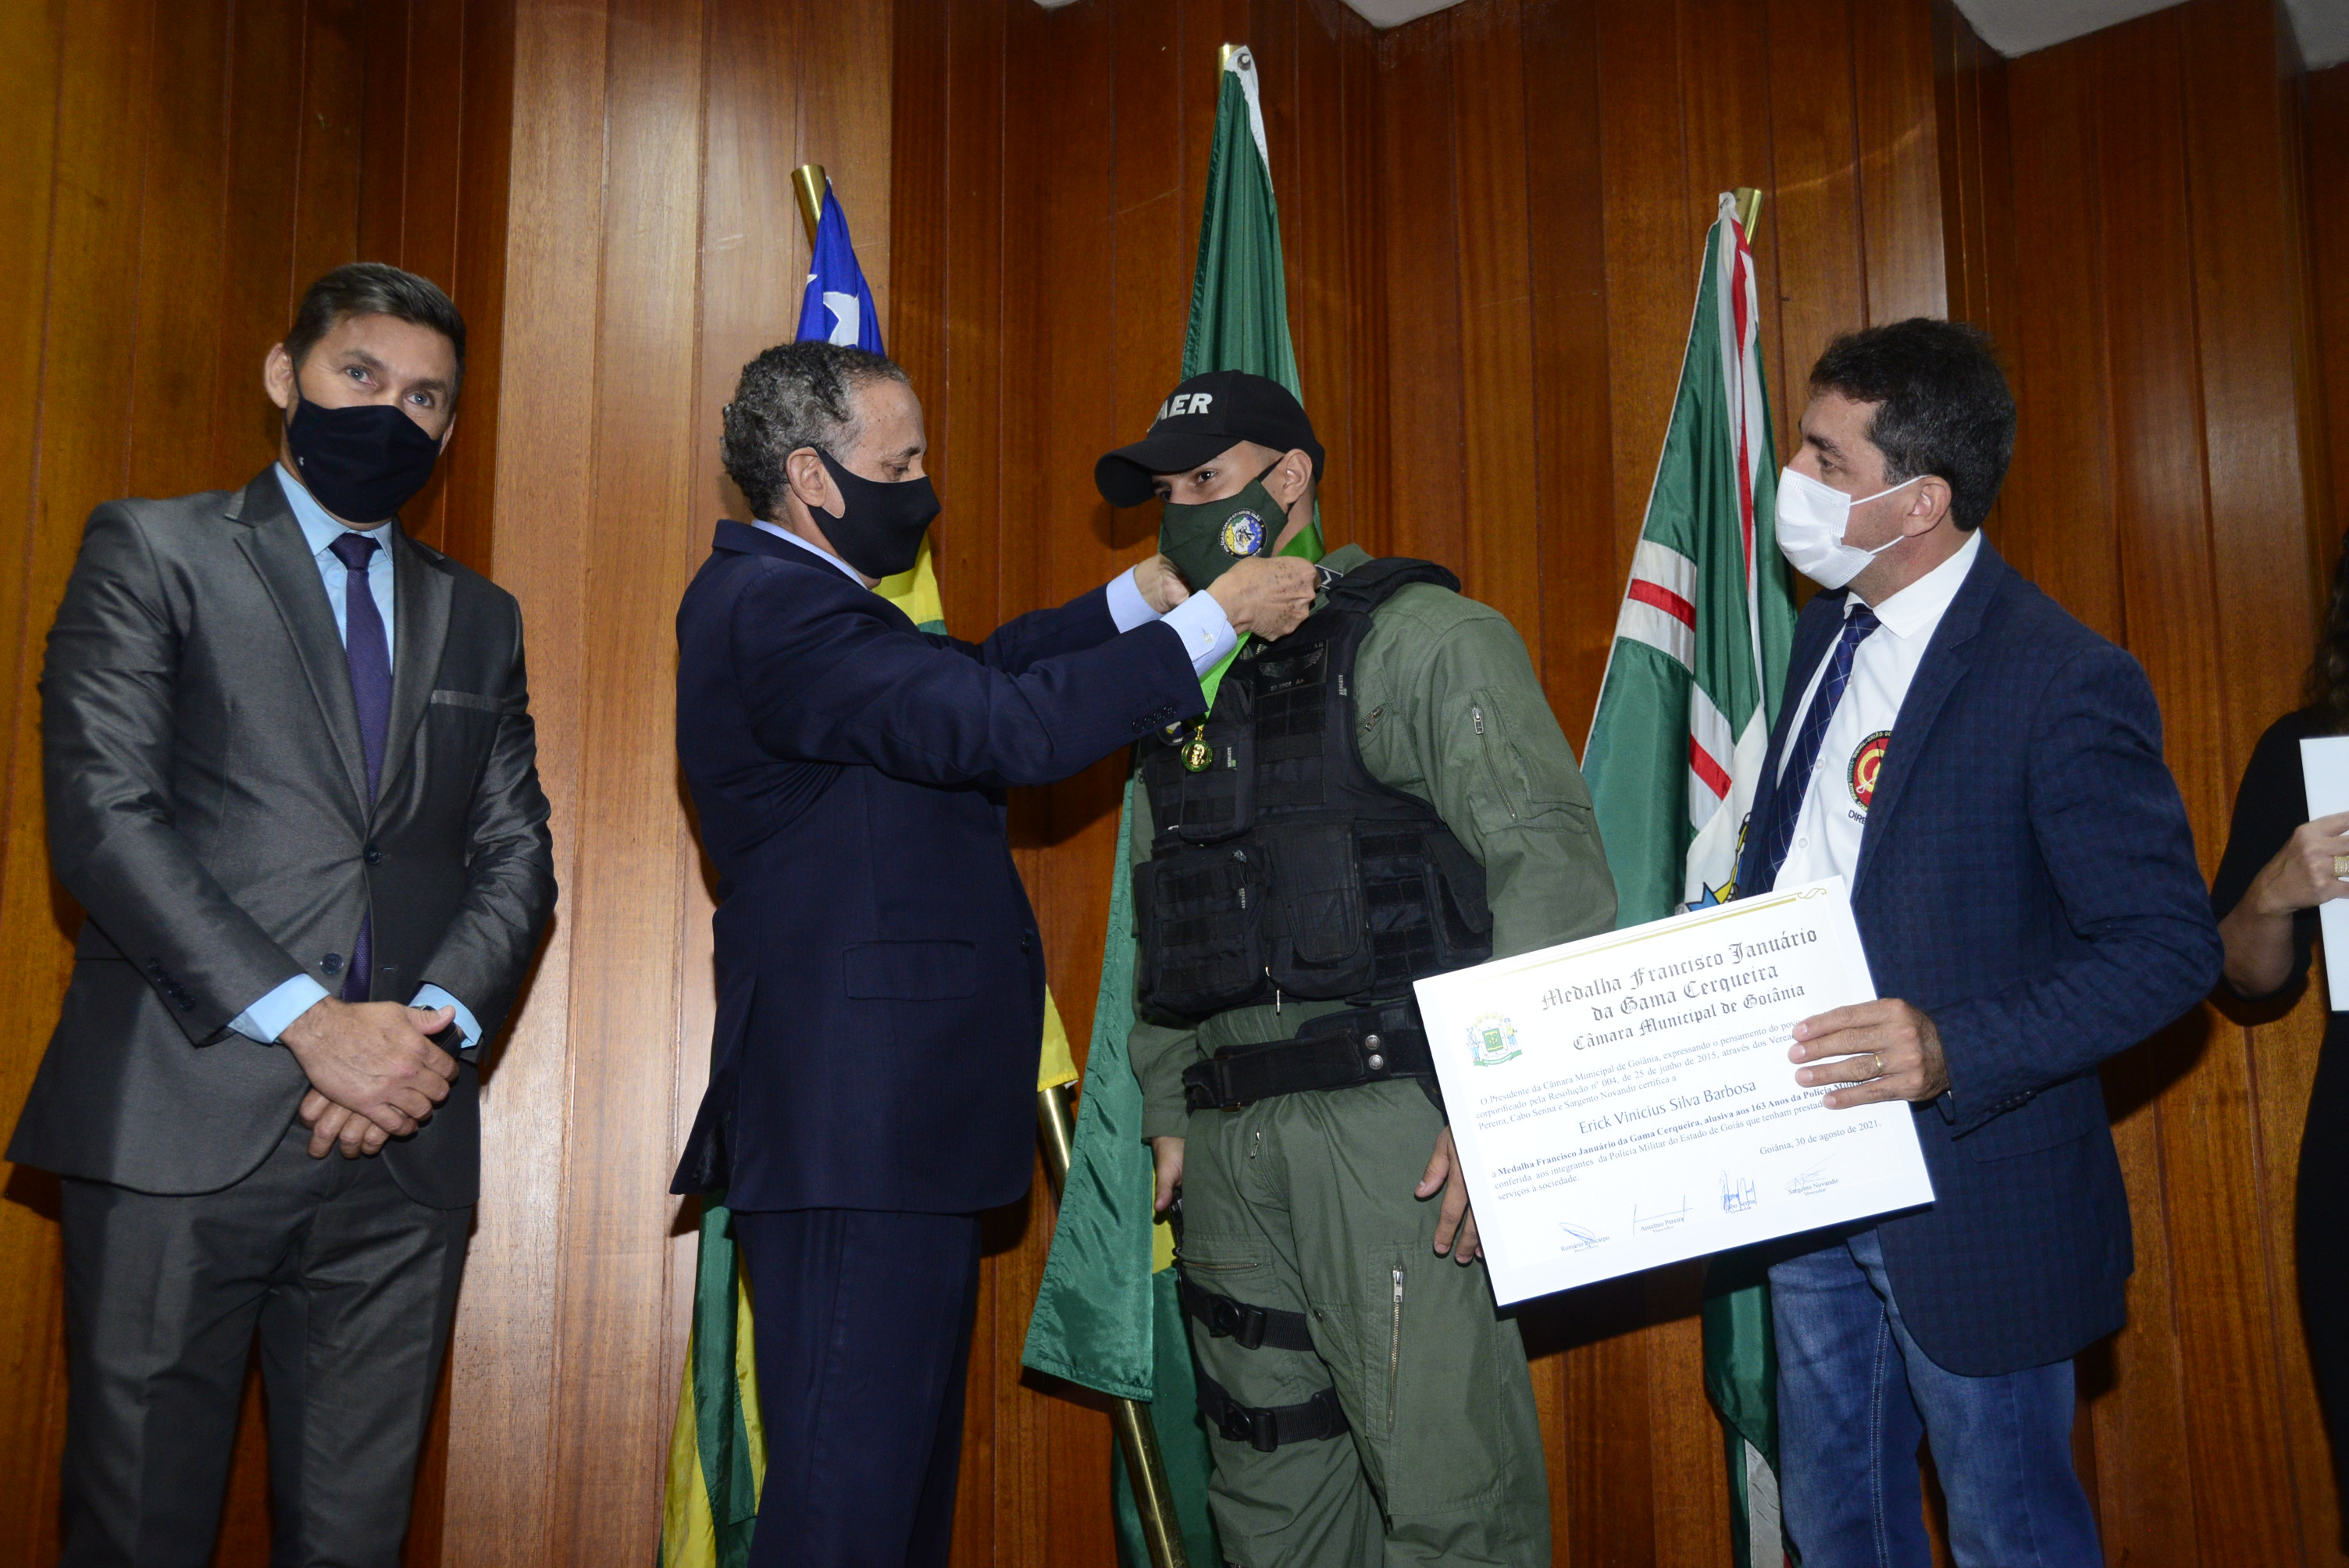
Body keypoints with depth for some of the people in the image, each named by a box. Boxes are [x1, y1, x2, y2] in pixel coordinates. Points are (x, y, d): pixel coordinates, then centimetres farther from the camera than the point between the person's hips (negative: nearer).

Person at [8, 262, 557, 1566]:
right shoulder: (150, 552, 7)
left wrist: (437, 1022, -8)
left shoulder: (480, 619, 19)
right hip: (185, 1130, -3)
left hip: (403, 1146, 4)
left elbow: (517, 857, 12)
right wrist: (309, 1020, -15)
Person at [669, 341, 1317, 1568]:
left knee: (903, 1469, 16)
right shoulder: (770, 605, -15)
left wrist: (1144, 591, 17)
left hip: (891, 1112, 11)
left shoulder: (785, 597, 19)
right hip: (858, 1122, -11)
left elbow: (976, 671, 24)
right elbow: (1003, 728, -22)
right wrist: (1215, 619, -13)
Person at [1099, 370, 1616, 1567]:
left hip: (1390, 1115, -7)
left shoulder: (1421, 637, -1)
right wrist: (1168, 1117, 17)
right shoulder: (1186, 686, 21)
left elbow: (1552, 864, -12)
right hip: (1229, 1137, 7)